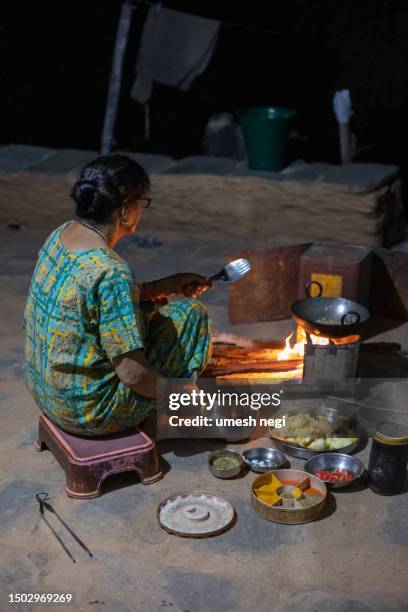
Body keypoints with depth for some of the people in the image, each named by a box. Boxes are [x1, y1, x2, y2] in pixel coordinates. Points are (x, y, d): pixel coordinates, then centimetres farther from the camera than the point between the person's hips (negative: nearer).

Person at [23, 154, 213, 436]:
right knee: (191, 315, 0)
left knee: (152, 308, 22)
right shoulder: (111, 272, -29)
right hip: (89, 412, -8)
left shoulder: (62, 233, -3)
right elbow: (133, 375, -26)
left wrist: (167, 285, 12)